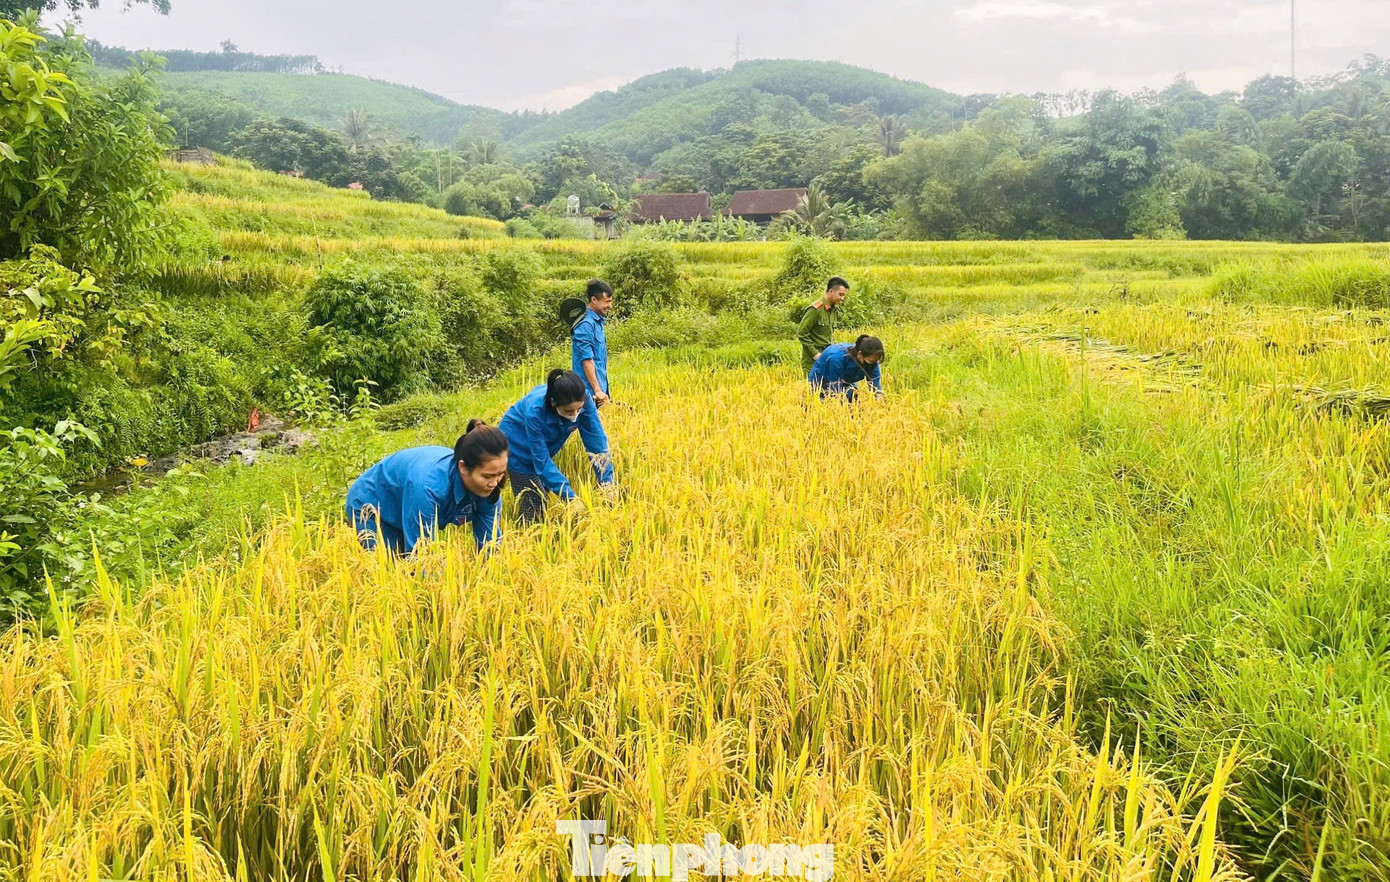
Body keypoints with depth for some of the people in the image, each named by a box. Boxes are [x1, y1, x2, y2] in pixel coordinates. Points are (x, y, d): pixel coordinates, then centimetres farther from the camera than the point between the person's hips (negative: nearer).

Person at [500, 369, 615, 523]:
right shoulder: (535, 410, -39)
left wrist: (608, 485, -29)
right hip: (516, 446, -4)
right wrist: (571, 498, -36)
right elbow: (541, 461, -33)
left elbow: (597, 442, -23)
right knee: (535, 506, -5)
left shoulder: (583, 400, -29)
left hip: (543, 447, 4)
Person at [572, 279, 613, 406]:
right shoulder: (586, 324, -16)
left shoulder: (598, 321, 13)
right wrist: (597, 390, -22)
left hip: (599, 387, 9)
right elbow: (586, 360, -20)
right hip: (589, 391, -9)